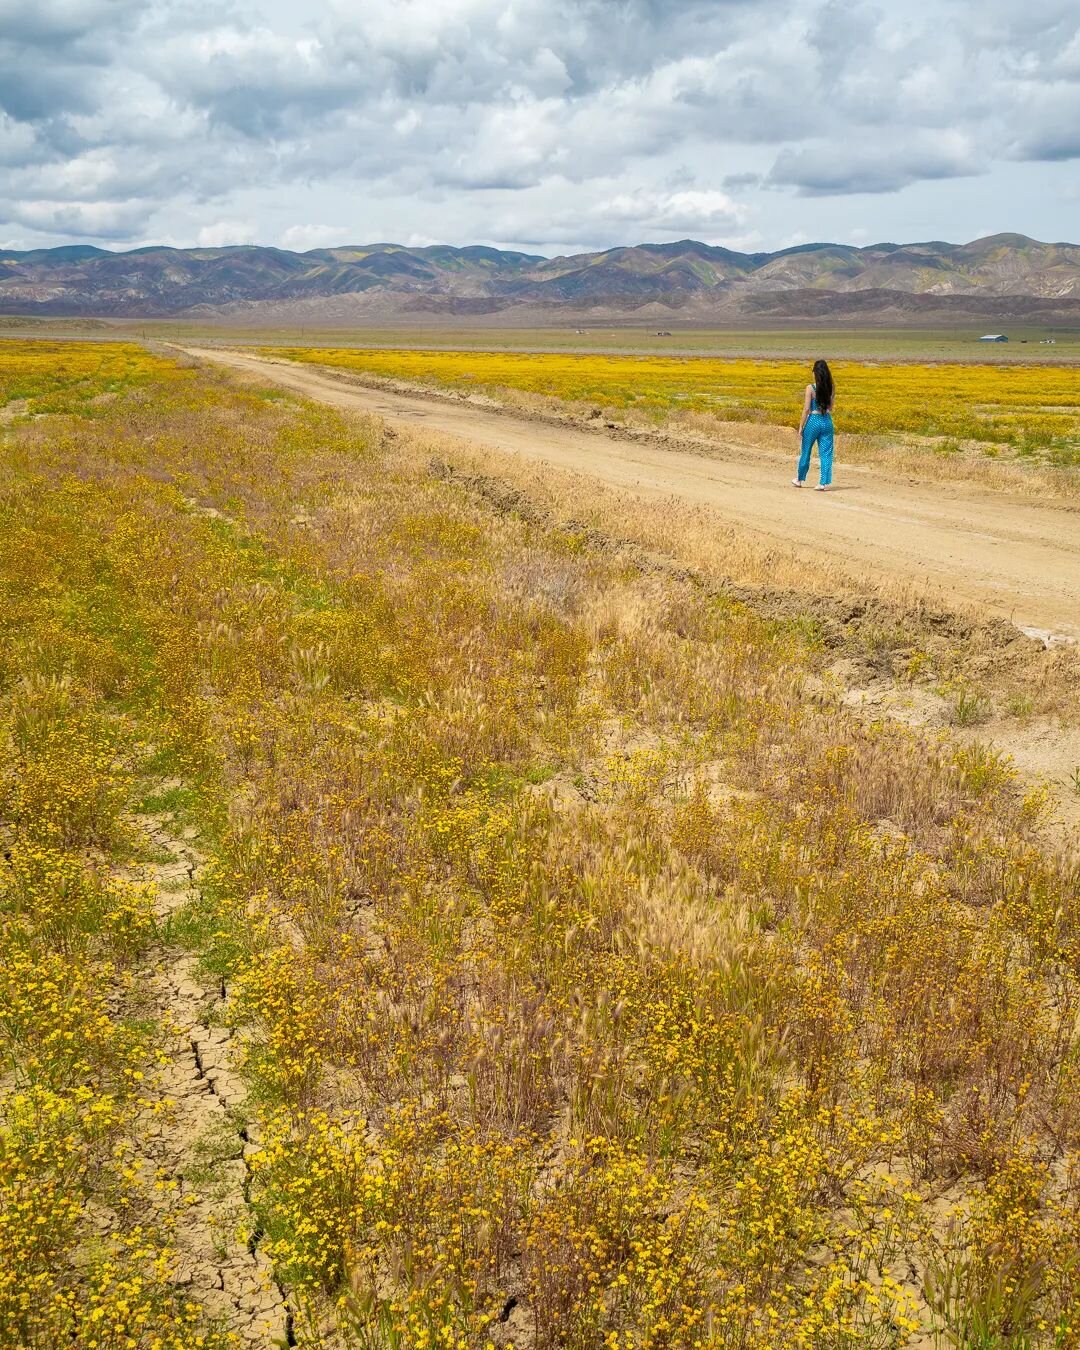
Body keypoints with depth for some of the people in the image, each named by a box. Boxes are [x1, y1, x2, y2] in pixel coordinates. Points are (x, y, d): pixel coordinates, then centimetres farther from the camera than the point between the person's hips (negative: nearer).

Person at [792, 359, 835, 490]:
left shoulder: (810, 388, -12)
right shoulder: (832, 388, 0)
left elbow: (806, 409, -11)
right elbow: (831, 407, 9)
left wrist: (801, 426, -5)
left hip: (813, 421, -3)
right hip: (827, 422, 3)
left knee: (806, 452, 14)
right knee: (826, 454, 5)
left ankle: (800, 479, 29)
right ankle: (824, 483, -1)